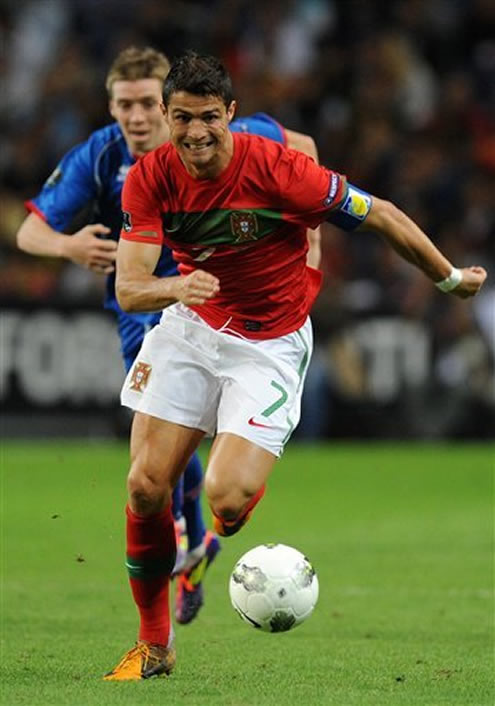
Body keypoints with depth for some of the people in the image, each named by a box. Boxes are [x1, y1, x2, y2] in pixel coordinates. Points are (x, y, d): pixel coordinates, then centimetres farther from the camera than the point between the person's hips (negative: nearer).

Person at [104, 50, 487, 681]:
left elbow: (381, 216, -12)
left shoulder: (277, 169, -24)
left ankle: (244, 492, 21)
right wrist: (175, 287, -41)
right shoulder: (150, 179, -12)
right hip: (189, 327, 4)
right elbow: (128, 289, -18)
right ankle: (153, 645, 13)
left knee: (225, 499, -21)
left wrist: (451, 279, -1)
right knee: (146, 486, -7)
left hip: (270, 343, -4)